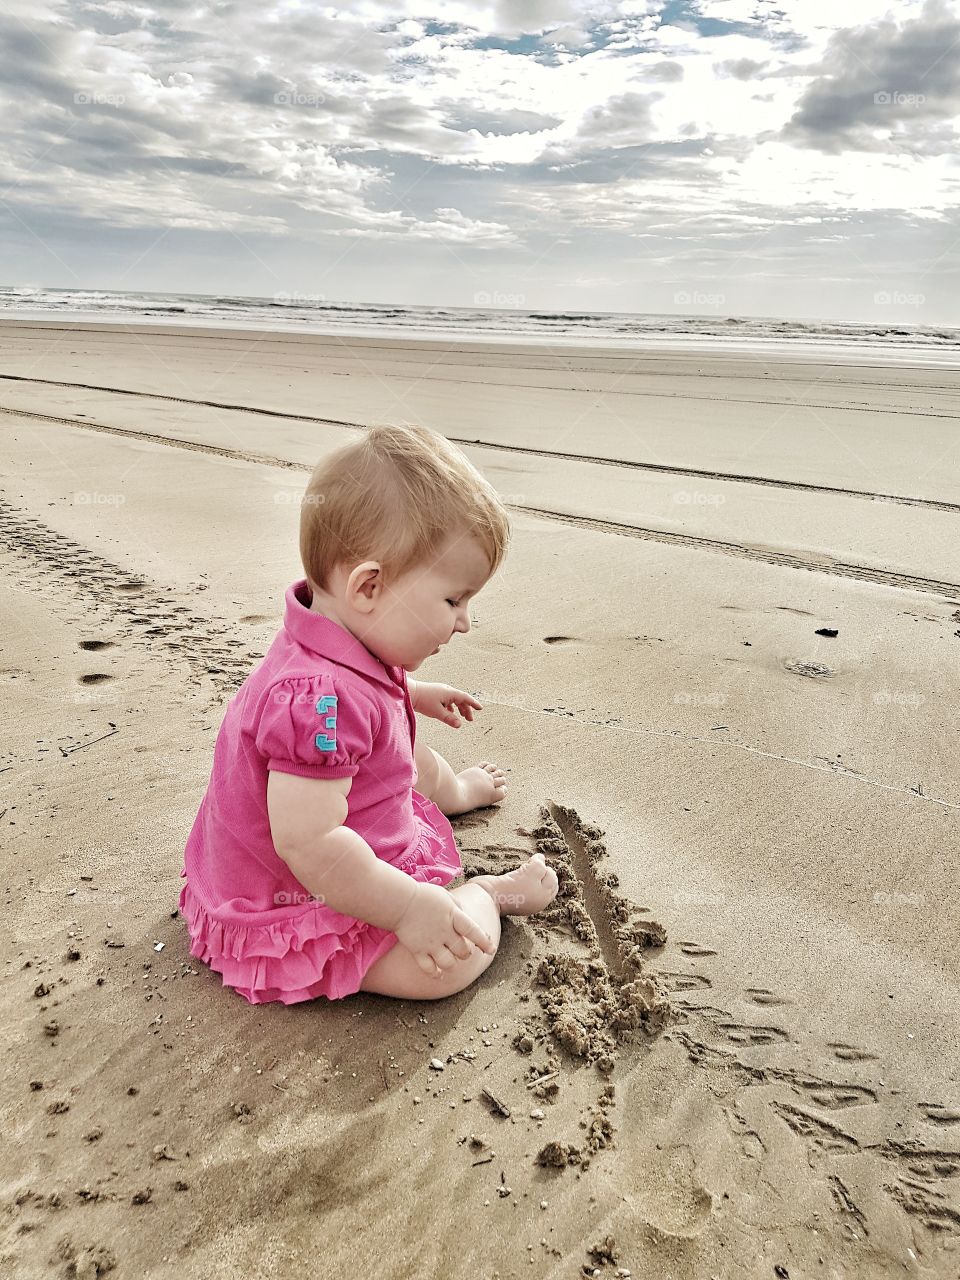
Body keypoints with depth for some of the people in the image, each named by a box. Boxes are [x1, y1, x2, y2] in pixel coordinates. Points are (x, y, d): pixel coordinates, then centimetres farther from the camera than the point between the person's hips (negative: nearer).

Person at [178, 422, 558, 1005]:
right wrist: (409, 906, -36)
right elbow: (309, 844, -42)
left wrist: (411, 694, 25)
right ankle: (491, 892, 8)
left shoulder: (339, 651, -5)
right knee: (461, 953, -22)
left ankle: (449, 789, 58)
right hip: (293, 909, -10)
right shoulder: (321, 698, -40)